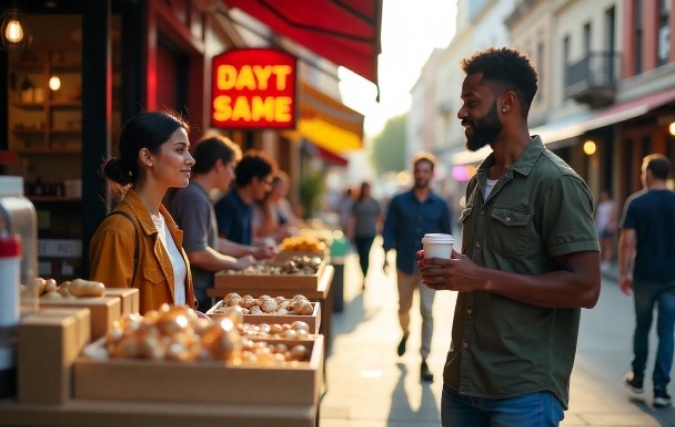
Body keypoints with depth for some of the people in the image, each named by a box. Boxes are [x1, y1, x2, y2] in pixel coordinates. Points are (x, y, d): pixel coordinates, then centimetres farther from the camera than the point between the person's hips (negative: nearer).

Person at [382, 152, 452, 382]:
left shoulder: (440, 205, 1)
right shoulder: (399, 201, -1)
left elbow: (446, 235, 6)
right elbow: (389, 230, -1)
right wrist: (386, 253, -14)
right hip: (405, 264, 1)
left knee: (427, 312, -6)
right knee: (404, 308, 17)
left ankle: (424, 360, -1)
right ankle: (405, 334, 48)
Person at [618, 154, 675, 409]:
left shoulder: (636, 202, -6)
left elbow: (627, 241, -11)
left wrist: (623, 273, -3)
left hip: (644, 276, 0)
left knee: (642, 328, 17)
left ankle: (638, 379, 29)